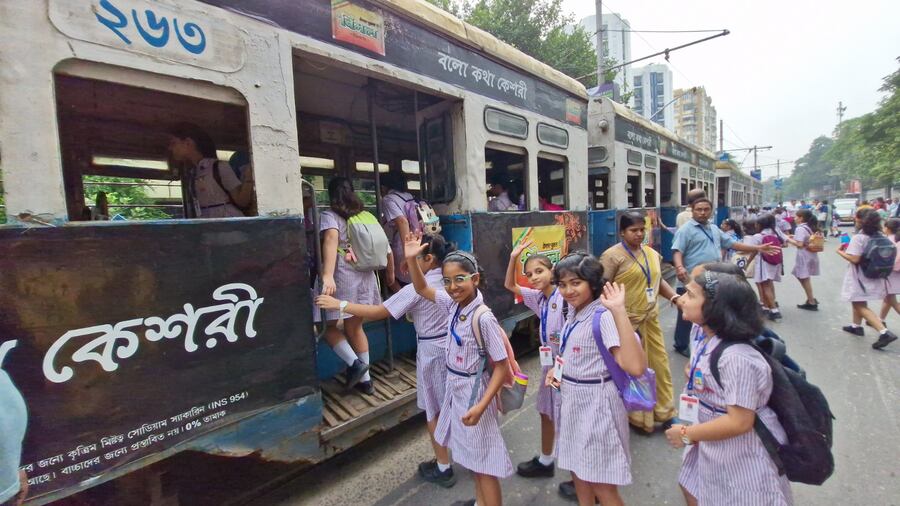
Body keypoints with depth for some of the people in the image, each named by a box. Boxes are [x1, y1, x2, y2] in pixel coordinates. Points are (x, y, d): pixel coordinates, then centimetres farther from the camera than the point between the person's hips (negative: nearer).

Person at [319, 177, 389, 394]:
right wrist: (390, 273, 22)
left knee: (330, 326, 13)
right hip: (365, 278, 6)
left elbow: (331, 240, -20)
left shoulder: (329, 215, 0)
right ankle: (365, 379, 22)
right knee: (355, 328, 17)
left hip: (342, 279, -5)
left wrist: (328, 275, -32)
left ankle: (354, 363, -3)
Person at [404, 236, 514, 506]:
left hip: (473, 390, -8)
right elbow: (422, 288, 8)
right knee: (470, 455, 26)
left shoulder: (483, 318, -27)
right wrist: (411, 259, -6)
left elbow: (501, 366, -22)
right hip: (455, 387, 8)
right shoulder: (453, 304, -6)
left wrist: (481, 406, -25)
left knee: (483, 461, 11)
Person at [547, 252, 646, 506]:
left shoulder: (603, 316, -24)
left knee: (601, 483, 11)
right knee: (578, 468, 25)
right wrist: (557, 370, 0)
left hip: (595, 402, -8)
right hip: (572, 398, 8)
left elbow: (635, 367, -38)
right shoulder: (573, 312, 1)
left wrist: (619, 311, -42)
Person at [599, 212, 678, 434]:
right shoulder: (612, 255, -13)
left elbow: (658, 281, 22)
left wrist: (676, 298, 7)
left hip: (650, 318, 7)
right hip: (626, 321, -7)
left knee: (660, 364, 15)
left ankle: (664, 413, 34)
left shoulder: (652, 254, 11)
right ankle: (636, 416, 25)